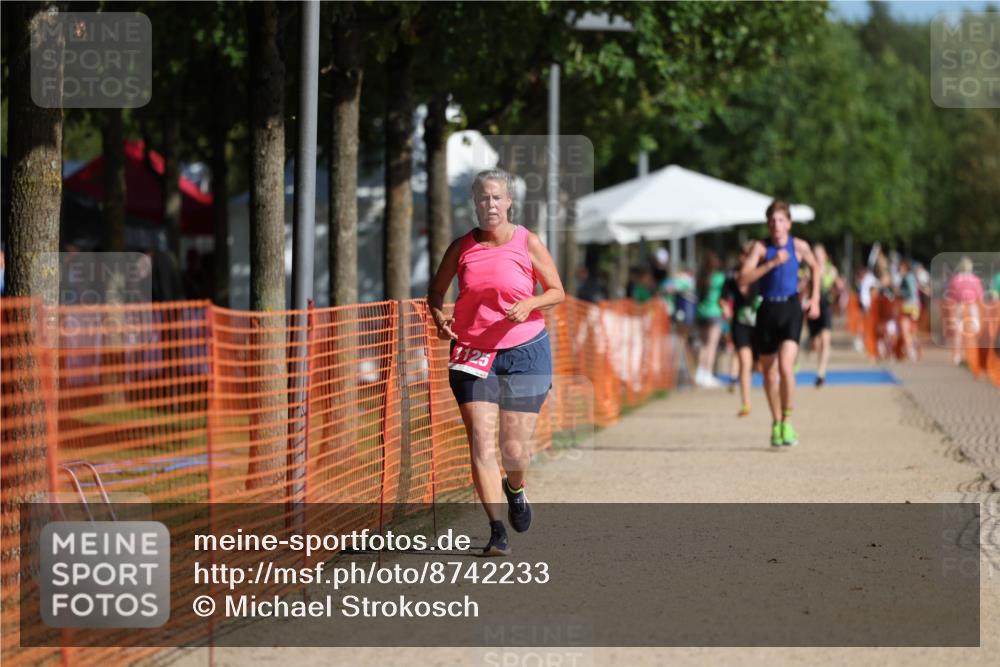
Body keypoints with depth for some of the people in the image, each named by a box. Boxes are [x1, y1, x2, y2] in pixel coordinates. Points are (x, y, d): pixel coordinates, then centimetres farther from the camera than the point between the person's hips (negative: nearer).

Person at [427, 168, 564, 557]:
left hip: (524, 350, -1)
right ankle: (497, 533, -8)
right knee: (481, 444, -10)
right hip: (472, 353, 1)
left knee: (515, 448, 2)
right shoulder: (462, 247, 2)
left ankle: (515, 489, 39)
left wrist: (529, 304, -18)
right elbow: (436, 289, 15)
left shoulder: (527, 243, -2)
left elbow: (557, 291, 2)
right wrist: (438, 317, -6)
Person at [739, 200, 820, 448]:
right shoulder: (760, 248, -5)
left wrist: (815, 299, 17)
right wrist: (772, 263, -22)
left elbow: (815, 267, 22)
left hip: (791, 309, -1)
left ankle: (787, 422, -7)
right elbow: (743, 279, -16)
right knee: (768, 372, 11)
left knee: (785, 366, -19)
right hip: (767, 310, 1)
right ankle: (776, 422, 29)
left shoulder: (799, 246, 1)